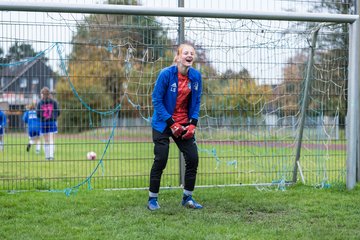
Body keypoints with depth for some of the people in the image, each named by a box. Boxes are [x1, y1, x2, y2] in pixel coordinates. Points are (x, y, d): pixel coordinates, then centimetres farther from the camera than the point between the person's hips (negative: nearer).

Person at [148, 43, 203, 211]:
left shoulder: (196, 76, -2)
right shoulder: (166, 74, -15)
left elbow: (196, 101, 7)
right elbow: (157, 100, -13)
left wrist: (192, 124, -5)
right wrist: (171, 123, -18)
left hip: (184, 124, 5)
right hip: (163, 124, -5)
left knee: (193, 158, -1)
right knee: (161, 160, -5)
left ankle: (187, 198, 15)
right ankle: (152, 199, 10)